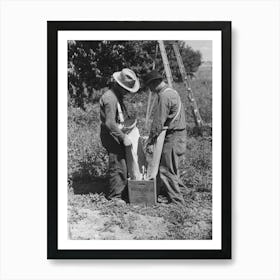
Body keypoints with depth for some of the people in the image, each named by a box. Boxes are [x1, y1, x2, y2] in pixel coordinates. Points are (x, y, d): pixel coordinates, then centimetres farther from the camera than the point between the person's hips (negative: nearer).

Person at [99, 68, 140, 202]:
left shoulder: (118, 96, 11)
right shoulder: (110, 98, -22)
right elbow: (110, 123, -28)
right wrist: (123, 137, -25)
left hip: (117, 134, 10)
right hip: (111, 135, -10)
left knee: (124, 164, 13)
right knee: (118, 166, -5)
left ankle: (123, 192, 23)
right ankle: (114, 195, 7)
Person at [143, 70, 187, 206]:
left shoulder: (164, 96, -17)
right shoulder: (172, 92, 14)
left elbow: (158, 122, -19)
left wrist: (150, 141, -13)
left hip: (173, 137, -10)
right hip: (178, 134, 10)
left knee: (166, 169, -4)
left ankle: (176, 201, 1)